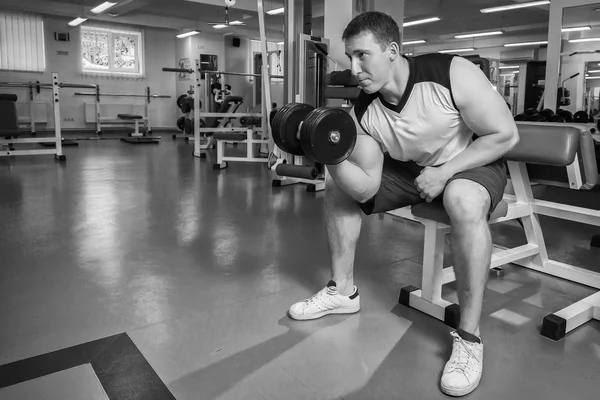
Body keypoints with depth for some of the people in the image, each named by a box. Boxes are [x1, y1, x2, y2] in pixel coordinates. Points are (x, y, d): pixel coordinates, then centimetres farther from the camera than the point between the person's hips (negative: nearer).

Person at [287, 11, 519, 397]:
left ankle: (469, 338, -25)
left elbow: (506, 135, -21)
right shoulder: (362, 113, -14)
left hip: (474, 163, -5)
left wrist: (444, 171, -26)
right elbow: (365, 190, -16)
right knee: (337, 187, -3)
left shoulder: (453, 74, -28)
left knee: (465, 202, -41)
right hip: (412, 170, 5)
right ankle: (344, 291, 11)